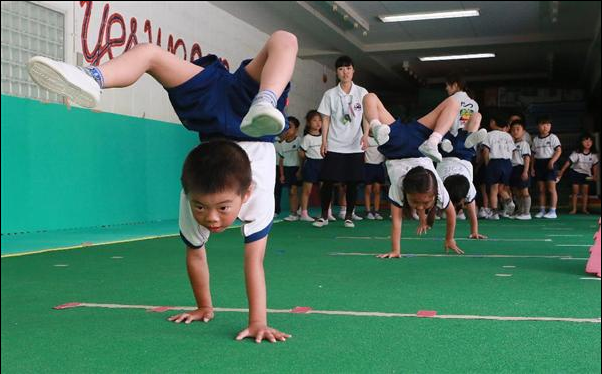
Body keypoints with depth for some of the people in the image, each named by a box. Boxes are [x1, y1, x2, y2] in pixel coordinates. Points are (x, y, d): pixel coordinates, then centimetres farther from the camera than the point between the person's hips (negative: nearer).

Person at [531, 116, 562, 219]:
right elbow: (533, 154, 14)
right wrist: (532, 167, 7)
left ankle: (552, 211, -4)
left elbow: (559, 150, -8)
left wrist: (552, 161, -20)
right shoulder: (535, 139, 12)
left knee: (551, 188, -6)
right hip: (539, 164, 5)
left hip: (549, 164, -5)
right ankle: (542, 210, 13)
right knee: (541, 189, 7)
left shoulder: (553, 137, -1)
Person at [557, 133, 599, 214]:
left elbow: (595, 165, -2)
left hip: (586, 174, 3)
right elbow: (568, 163, -23)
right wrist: (560, 173, -26)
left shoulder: (593, 155, -12)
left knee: (585, 192, 3)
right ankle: (574, 209, 5)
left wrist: (595, 176, -7)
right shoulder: (577, 153, -22)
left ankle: (584, 208, 11)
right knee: (575, 192, 0)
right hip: (576, 173, -3)